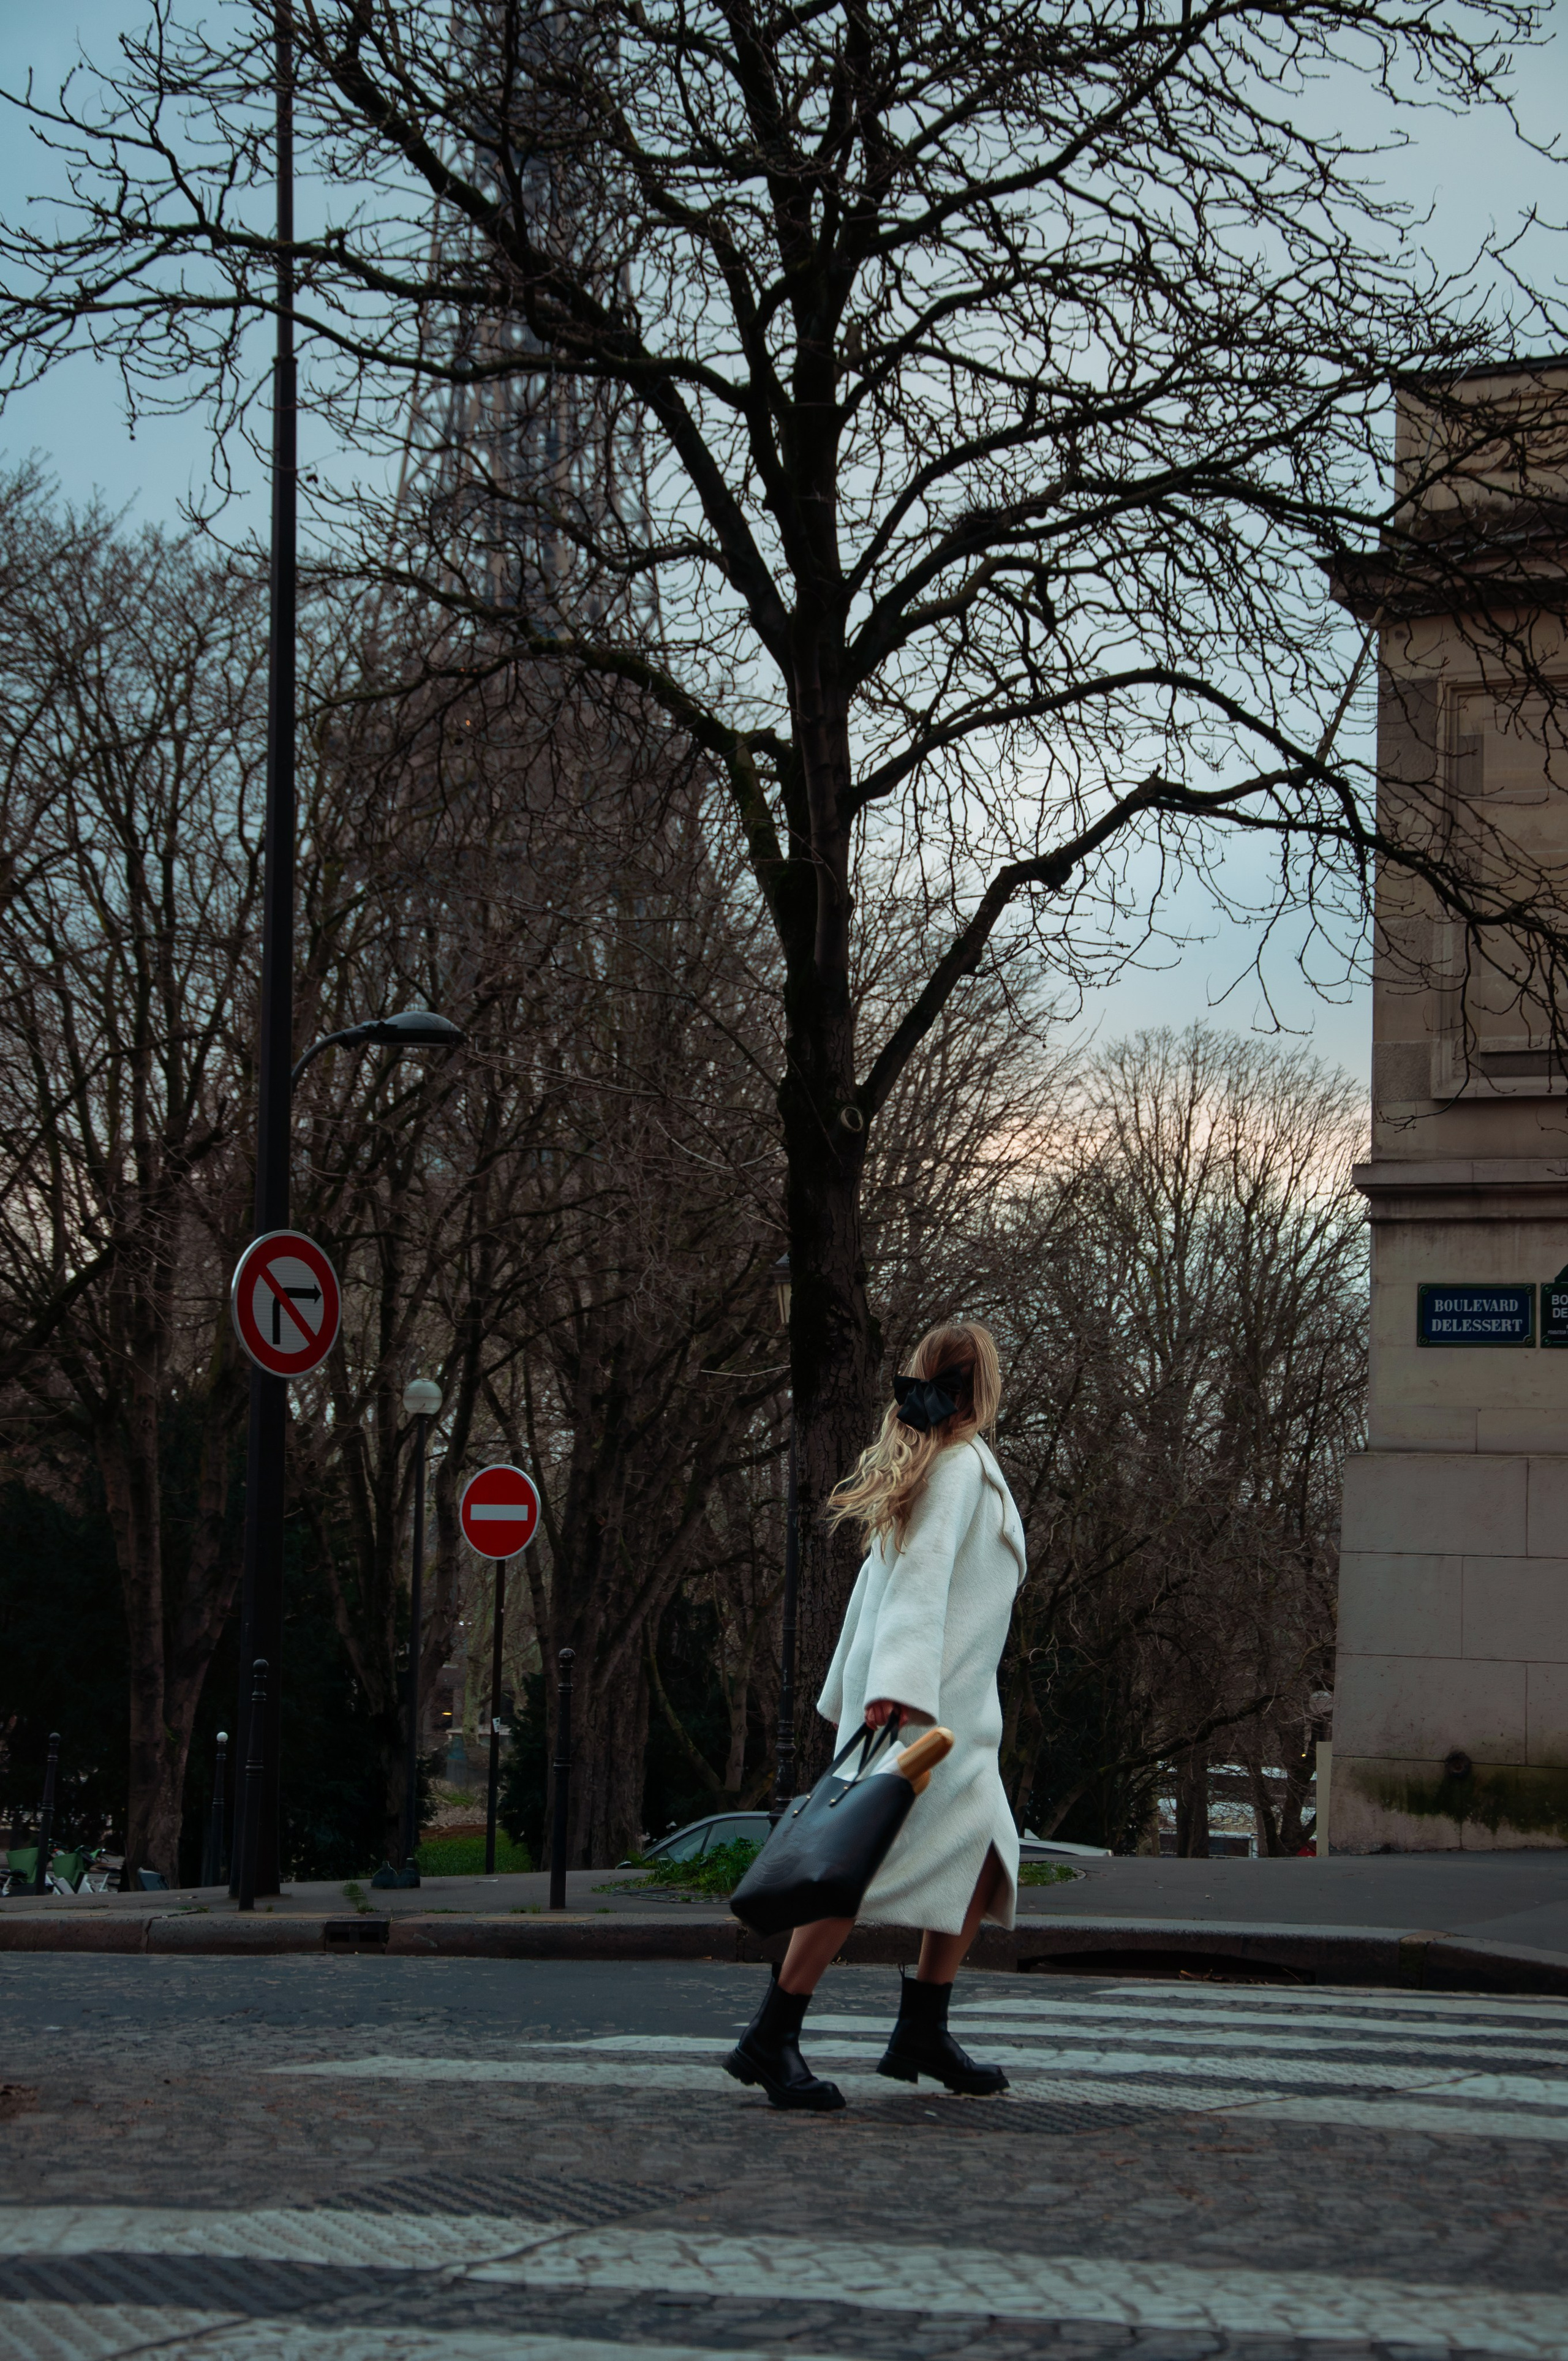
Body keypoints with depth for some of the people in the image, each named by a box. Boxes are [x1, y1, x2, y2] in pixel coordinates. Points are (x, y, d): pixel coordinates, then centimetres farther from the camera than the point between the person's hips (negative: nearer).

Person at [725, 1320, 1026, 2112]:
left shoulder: (926, 1463, 19)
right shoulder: (961, 1464, -10)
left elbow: (881, 1578, 20)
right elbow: (919, 1579, -21)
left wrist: (849, 1692, 21)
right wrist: (898, 1687, -30)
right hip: (923, 1700, -10)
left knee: (982, 1859, 10)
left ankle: (923, 2034, 12)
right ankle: (770, 2039, -14)